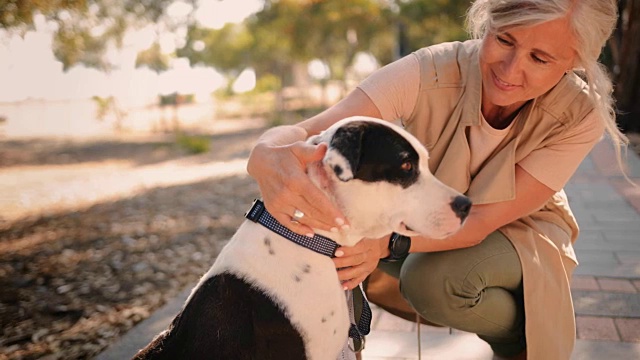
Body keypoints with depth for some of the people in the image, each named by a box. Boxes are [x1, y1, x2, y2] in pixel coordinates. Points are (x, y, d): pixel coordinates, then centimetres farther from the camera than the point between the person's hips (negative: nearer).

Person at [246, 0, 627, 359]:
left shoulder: (581, 116, -25)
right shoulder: (431, 72, -28)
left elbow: (480, 220, -29)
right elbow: (304, 134, -37)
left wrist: (386, 242, -48)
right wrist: (269, 156, -61)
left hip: (516, 233, -1)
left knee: (434, 279, -34)